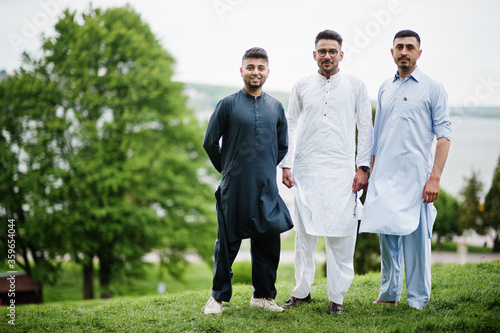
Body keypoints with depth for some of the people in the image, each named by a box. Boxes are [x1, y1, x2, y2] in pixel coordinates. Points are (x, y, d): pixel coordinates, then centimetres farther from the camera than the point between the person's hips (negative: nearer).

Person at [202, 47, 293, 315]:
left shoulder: (276, 107, 9)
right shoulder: (228, 104, -2)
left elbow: (282, 146, 21)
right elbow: (210, 142, 4)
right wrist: (228, 170, 10)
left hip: (266, 187, 3)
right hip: (234, 188, -3)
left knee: (268, 242, 6)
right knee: (227, 243, 2)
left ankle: (263, 295, 19)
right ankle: (218, 297, 14)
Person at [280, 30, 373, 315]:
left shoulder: (356, 86, 6)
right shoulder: (302, 87, 10)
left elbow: (365, 128, 6)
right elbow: (291, 127, 14)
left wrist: (363, 168, -1)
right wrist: (286, 165, 6)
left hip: (341, 171, -1)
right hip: (305, 171, 1)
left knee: (340, 236, -3)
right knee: (304, 233, 4)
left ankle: (337, 297, 6)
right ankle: (302, 290, 18)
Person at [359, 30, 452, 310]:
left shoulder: (433, 89, 1)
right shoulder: (385, 89, 16)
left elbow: (444, 136, -5)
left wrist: (435, 177, -13)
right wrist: (370, 172, 18)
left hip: (415, 176, -5)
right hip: (384, 178, 5)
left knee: (416, 237, -4)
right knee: (387, 236, 8)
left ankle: (418, 301, 5)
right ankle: (389, 294, 19)